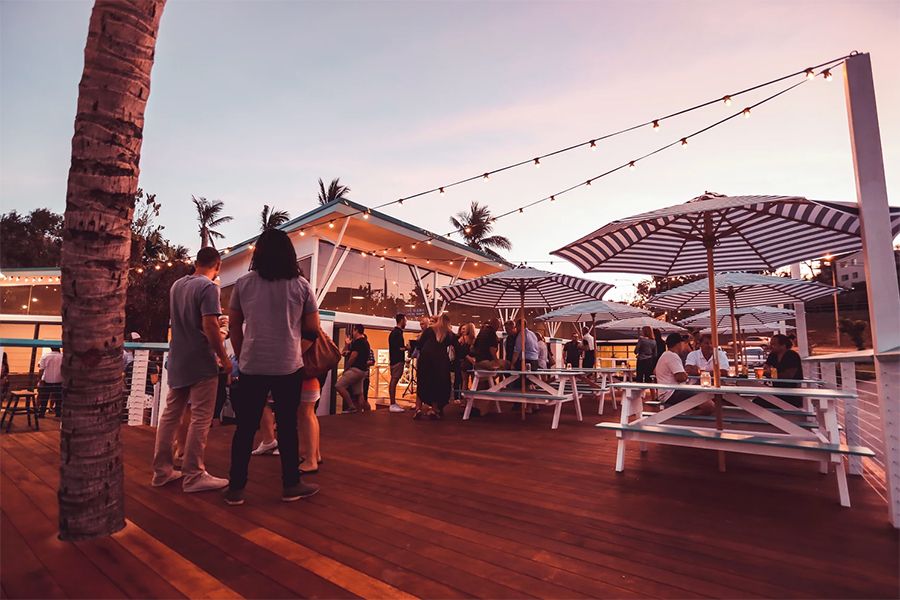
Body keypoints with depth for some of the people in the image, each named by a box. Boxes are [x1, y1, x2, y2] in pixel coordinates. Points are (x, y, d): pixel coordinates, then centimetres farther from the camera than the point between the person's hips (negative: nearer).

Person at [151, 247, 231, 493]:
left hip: (177, 361, 8)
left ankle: (162, 471, 23)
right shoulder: (208, 287, -14)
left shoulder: (176, 285, 11)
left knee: (170, 415, 13)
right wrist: (224, 358, -13)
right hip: (201, 363, -8)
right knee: (200, 419, -1)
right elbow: (210, 326, -21)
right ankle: (193, 475, 5)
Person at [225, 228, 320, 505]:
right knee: (287, 426, 9)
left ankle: (235, 488, 20)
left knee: (245, 427, 12)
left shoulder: (243, 284, 2)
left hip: (251, 366, 2)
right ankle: (291, 485, 19)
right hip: (289, 367, -1)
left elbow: (234, 326, 9)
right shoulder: (301, 286, -3)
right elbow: (313, 330, 0)